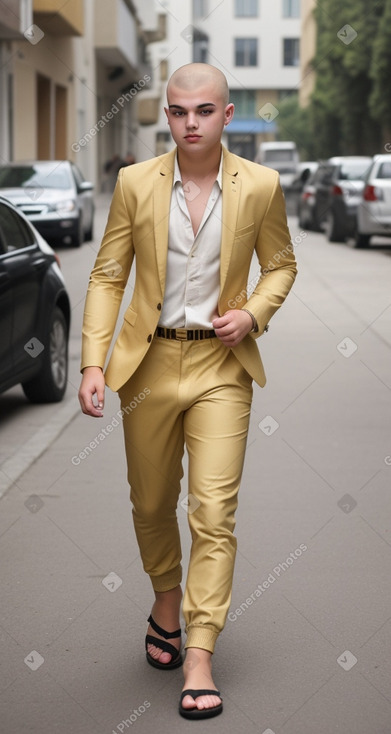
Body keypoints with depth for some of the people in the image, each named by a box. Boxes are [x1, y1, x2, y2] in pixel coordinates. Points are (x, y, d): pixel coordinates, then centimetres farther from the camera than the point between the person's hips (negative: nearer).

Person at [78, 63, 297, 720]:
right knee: (151, 504, 15)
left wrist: (253, 314, -8)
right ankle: (166, 602, 43)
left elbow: (280, 264, 12)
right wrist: (93, 362, -9)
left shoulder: (260, 186, -3)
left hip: (221, 365, -1)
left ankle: (199, 663, -4)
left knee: (214, 512, -9)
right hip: (148, 363, 2)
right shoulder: (135, 183, -2)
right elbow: (107, 275, 1)